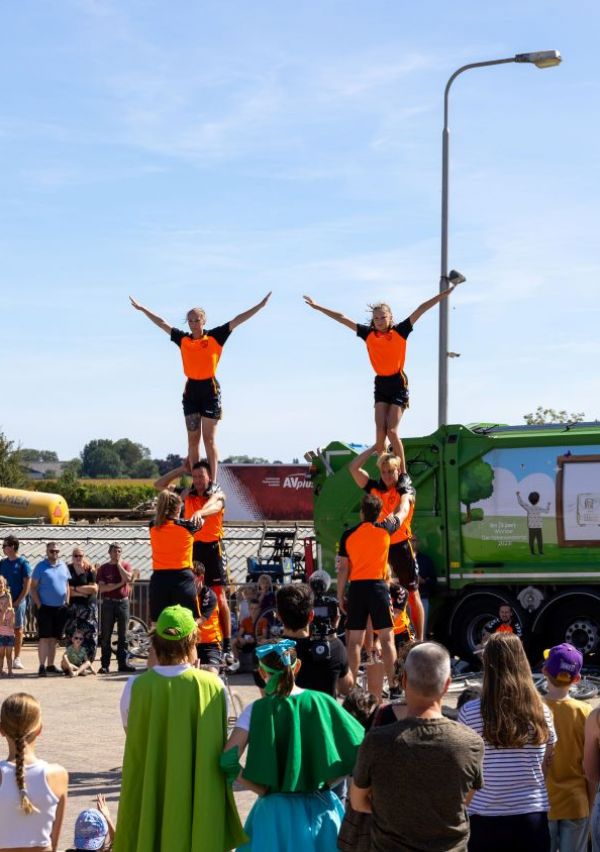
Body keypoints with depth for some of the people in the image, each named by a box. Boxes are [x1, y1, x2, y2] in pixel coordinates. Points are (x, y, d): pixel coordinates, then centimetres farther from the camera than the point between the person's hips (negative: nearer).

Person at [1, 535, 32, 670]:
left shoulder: (23, 563, -6)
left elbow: (27, 584, -8)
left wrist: (18, 601, -12)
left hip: (18, 602, -4)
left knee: (18, 630, 2)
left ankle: (17, 659, 8)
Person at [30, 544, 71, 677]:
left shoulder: (63, 566, 10)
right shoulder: (41, 566, -4)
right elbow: (33, 587, -4)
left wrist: (67, 602, 9)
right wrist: (38, 604, -10)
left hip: (61, 608, 5)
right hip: (45, 607, -5)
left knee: (55, 638, 10)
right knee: (44, 637, -9)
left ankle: (50, 665, 18)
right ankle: (42, 666, -9)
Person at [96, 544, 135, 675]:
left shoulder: (126, 565, 6)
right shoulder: (103, 568, 3)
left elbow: (127, 578, -14)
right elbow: (101, 588, -7)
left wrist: (119, 564, -7)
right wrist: (119, 584, -11)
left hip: (123, 602, 1)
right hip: (108, 603, -1)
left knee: (123, 635, 5)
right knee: (105, 636, -1)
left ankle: (123, 663, 9)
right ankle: (105, 665, 1)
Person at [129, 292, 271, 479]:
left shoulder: (215, 337, -4)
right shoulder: (183, 339, 5)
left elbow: (236, 321, -8)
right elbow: (162, 323, 14)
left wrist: (261, 305, -12)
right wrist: (142, 309, 20)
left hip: (210, 390, -4)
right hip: (191, 390, 4)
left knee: (209, 440, -2)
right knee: (193, 440, 5)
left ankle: (212, 482, 2)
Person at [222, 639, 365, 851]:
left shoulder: (257, 711, -7)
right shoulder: (322, 702, -3)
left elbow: (228, 760, -17)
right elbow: (362, 747, -4)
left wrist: (261, 789, -5)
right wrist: (327, 780, 3)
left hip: (276, 811, -1)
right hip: (321, 808, 2)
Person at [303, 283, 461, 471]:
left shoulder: (400, 331, -5)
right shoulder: (369, 334, 3)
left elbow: (421, 309, -9)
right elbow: (342, 318, 7)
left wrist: (446, 292, -13)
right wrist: (318, 307, 10)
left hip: (398, 384, -4)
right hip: (381, 384, 4)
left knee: (392, 431, -12)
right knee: (380, 432, -7)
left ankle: (403, 474, -3)